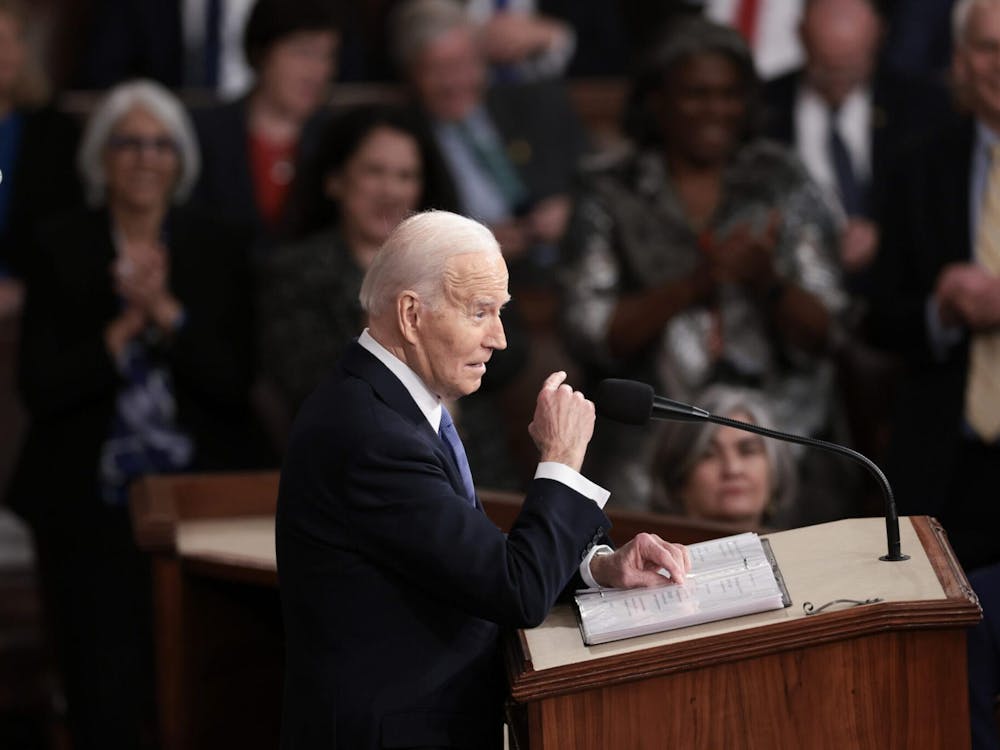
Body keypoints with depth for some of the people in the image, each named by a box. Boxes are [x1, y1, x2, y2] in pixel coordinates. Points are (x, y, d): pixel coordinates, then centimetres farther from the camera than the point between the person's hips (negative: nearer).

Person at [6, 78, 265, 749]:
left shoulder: (219, 249, 6)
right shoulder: (63, 252, 3)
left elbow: (238, 384, -3)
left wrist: (166, 311, -14)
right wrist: (125, 326, -13)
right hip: (90, 511, -1)